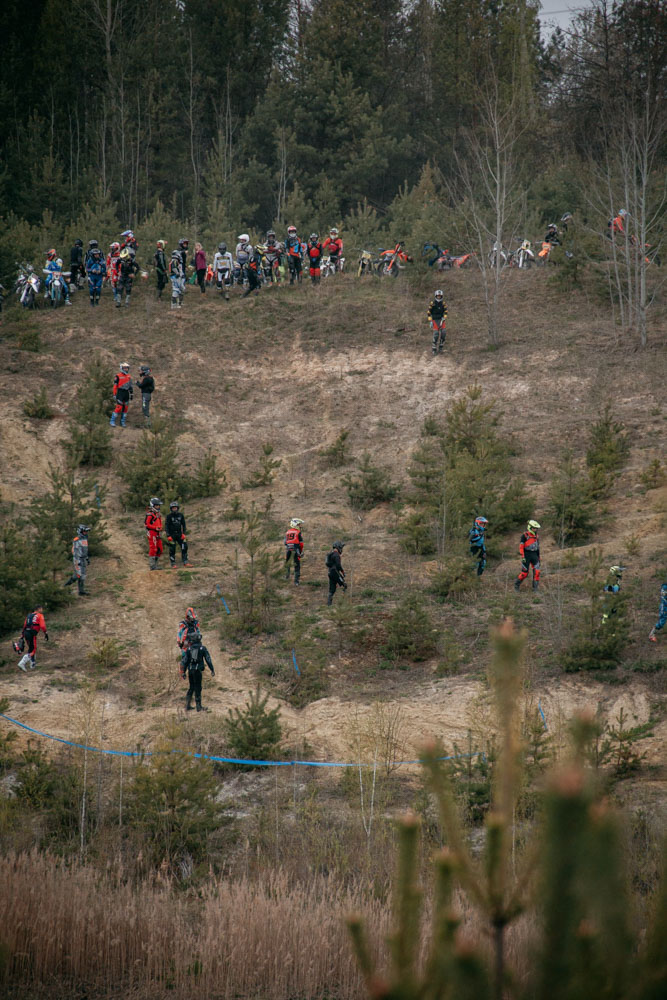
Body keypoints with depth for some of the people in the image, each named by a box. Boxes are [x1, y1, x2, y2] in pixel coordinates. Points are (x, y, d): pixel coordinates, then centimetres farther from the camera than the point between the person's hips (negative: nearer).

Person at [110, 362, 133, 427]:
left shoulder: (129, 376, 12)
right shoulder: (118, 376, -7)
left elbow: (130, 386, 19)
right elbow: (115, 386, -7)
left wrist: (131, 394, 16)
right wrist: (114, 395, -10)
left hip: (127, 393, 6)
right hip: (120, 393, -6)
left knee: (125, 408, 7)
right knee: (119, 407, -13)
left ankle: (122, 422, 16)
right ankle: (112, 421, -6)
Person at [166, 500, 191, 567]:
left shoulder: (180, 515, 5)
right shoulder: (169, 516, -6)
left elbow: (183, 524, 10)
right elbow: (166, 526, -7)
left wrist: (183, 533, -1)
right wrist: (168, 536, -15)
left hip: (179, 534, 3)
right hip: (172, 535, -3)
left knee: (184, 547, -4)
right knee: (172, 549, -2)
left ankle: (185, 562, 1)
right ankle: (173, 564, 5)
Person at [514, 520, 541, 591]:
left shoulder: (536, 536, 13)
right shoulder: (525, 536, -7)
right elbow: (521, 547, -11)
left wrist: (538, 558, 21)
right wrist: (523, 557, -19)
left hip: (534, 555, 5)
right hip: (527, 555, -5)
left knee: (536, 571, -9)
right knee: (525, 572, -3)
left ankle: (535, 587, -4)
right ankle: (516, 585, 15)